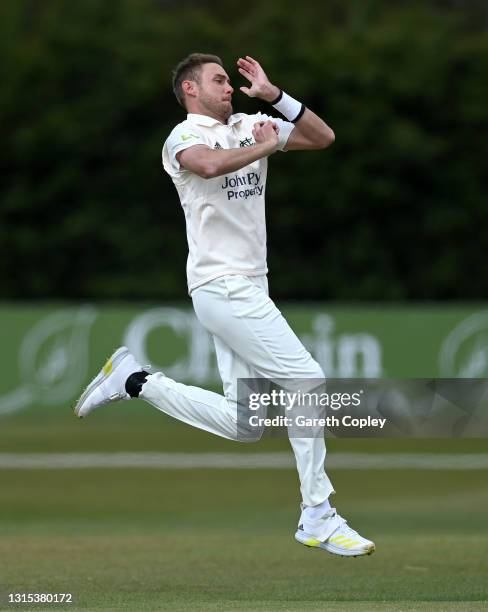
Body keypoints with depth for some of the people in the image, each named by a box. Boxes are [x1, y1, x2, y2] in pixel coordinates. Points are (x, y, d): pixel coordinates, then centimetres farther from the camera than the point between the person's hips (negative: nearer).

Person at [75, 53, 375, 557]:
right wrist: (266, 146, -17)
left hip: (245, 289, 8)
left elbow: (323, 137, 11)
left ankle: (133, 380, 16)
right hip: (224, 286, -8)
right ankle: (318, 519, -6)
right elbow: (210, 164, -32)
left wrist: (273, 96, 1)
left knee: (240, 421, 5)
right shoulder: (184, 137, -7)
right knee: (307, 381, -11)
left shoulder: (250, 126, 15)